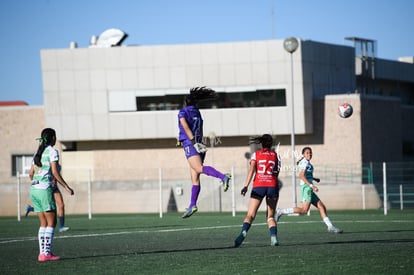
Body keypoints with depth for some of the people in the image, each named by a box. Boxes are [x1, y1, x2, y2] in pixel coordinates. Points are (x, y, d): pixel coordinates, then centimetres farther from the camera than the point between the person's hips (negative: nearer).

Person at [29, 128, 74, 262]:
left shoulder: (38, 152, 16)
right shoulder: (52, 151, -5)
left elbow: (31, 173, 18)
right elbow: (55, 172, -14)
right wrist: (66, 187, -8)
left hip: (34, 190, 7)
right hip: (45, 190, -7)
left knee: (44, 223, 10)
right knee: (52, 222, -3)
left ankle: (42, 253, 5)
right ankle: (46, 253, -11)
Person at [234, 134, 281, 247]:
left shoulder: (256, 154, 8)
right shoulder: (275, 155, 12)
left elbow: (251, 170, -6)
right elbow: (277, 172, 7)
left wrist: (246, 186, -14)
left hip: (258, 186, -1)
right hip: (272, 186, 1)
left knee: (250, 215, -3)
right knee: (270, 216, 11)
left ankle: (243, 232, -29)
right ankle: (274, 237, -10)